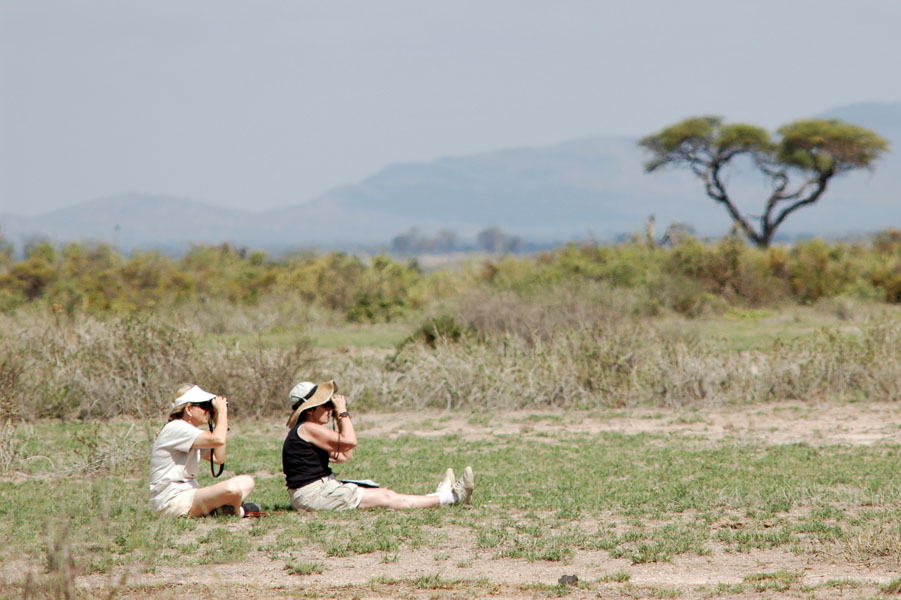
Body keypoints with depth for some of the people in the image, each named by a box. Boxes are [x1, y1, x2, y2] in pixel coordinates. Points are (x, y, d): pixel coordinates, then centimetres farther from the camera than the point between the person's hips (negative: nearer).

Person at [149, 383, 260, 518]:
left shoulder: (190, 432, 18)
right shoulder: (175, 428, -14)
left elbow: (219, 458, 13)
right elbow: (218, 440, -26)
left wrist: (218, 421, 11)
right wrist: (222, 411, -10)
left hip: (189, 494, 11)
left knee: (247, 481, 10)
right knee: (231, 489, -31)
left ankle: (219, 508, -13)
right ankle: (236, 512, 0)